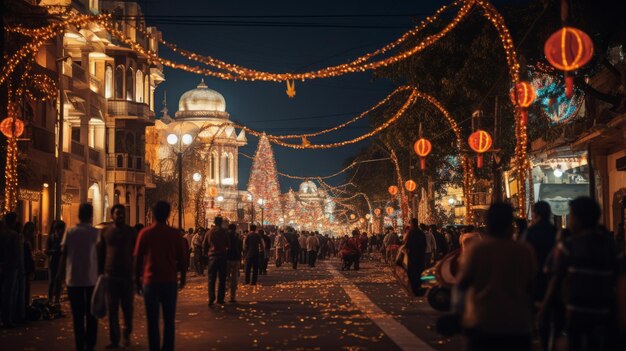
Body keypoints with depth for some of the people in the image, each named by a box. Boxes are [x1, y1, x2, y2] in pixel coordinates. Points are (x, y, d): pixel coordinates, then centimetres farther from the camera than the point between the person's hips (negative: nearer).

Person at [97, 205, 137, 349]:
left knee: (127, 307, 3)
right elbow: (100, 253, 9)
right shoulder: (105, 231, 6)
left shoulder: (131, 232, 5)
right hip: (111, 275, 1)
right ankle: (114, 339, 8)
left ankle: (127, 334, 25)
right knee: (112, 309, 1)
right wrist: (100, 272, 4)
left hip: (128, 275, 0)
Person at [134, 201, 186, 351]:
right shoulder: (175, 234, -2)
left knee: (153, 321, 5)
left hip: (150, 282, -1)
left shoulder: (145, 233, -3)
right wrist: (183, 278, 15)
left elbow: (138, 259, 0)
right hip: (170, 281, 1)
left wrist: (138, 280, 10)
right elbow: (181, 258, 2)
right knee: (169, 320, 8)